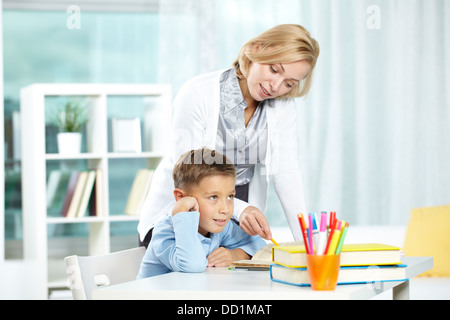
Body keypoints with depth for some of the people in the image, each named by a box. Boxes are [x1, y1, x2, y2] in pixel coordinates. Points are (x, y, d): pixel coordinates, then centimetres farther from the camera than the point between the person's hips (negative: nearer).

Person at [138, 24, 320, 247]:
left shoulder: (282, 105, -4)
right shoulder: (198, 94, -18)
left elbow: (286, 174, -8)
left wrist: (306, 240, -19)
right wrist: (239, 208, -37)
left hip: (240, 220, 4)